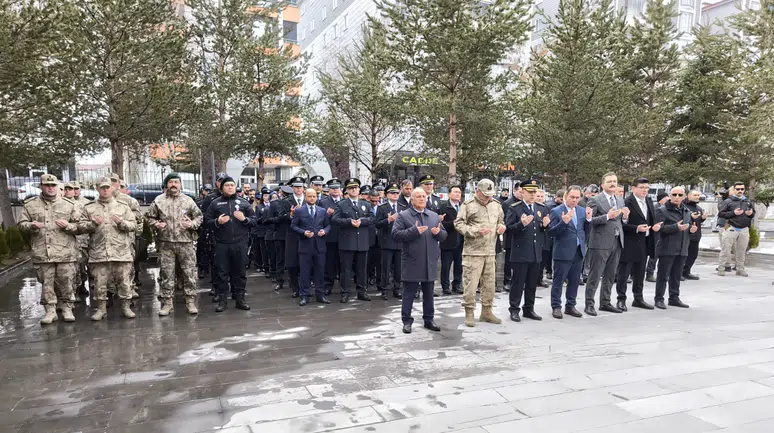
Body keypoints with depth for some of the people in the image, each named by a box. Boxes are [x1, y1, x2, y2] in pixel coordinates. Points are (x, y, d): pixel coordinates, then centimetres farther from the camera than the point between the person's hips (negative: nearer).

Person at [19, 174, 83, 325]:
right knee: (46, 283, 4)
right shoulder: (30, 205, 10)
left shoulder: (69, 204, 8)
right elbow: (21, 224, 12)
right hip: (42, 253, 1)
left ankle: (67, 309, 14)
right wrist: (31, 226, -10)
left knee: (66, 282, 1)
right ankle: (50, 311, 13)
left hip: (65, 252, -1)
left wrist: (68, 226, -11)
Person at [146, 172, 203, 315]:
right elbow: (150, 217, 14)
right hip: (165, 243, 0)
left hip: (185, 242, 0)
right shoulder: (158, 201, 8)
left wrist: (192, 224, -8)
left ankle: (191, 301, 10)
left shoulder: (188, 200, 8)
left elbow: (199, 217, 11)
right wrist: (156, 224, -6)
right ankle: (167, 302, 14)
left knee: (189, 273, 1)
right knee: (167, 274, 5)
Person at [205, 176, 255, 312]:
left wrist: (244, 219, -12)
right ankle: (222, 299, 12)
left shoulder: (243, 203, 9)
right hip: (221, 244, -1)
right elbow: (207, 221, 5)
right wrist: (217, 222, -14)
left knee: (240, 272, 6)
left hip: (240, 244, 1)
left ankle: (240, 298, 15)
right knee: (222, 273, 4)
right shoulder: (215, 203, 8)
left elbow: (254, 221, 7)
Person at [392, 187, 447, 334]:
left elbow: (444, 235, 15)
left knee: (428, 293, 13)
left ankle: (429, 319, 24)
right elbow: (396, 234, -12)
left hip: (430, 262, 4)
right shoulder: (403, 216, -2)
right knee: (409, 293, 3)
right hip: (412, 262, -4)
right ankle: (407, 321, 13)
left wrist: (439, 232, -9)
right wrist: (414, 231, -20)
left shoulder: (434, 216, 14)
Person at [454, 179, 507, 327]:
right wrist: (476, 231, -18)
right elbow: (458, 224, -9)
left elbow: (500, 221, 26)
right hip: (473, 251, -6)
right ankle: (469, 313, 8)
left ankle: (486, 311, 25)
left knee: (489, 282, 12)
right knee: (470, 282, -4)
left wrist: (501, 226, 2)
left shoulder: (496, 205, 13)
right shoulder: (468, 205, -5)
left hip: (490, 251, 6)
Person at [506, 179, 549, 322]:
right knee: (518, 282, 2)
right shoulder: (514, 208, -5)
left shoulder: (542, 208, 11)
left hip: (536, 253, 5)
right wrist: (522, 224, -27)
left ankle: (529, 309, 24)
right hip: (520, 252, -5)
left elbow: (546, 228, 15)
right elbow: (509, 228, -11)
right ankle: (514, 309, 11)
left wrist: (545, 225, -8)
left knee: (532, 283, 13)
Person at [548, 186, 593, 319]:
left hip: (579, 252, 6)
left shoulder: (582, 211, 8)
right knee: (558, 281, 3)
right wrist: (563, 222, -27)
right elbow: (551, 232, -13)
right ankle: (556, 307, 13)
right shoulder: (556, 211, -9)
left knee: (574, 281, 13)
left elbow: (586, 230, 10)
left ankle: (570, 306, 26)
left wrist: (588, 219, -8)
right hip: (563, 252, -6)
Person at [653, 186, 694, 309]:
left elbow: (688, 226, 27)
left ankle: (674, 298, 23)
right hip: (667, 248, -6)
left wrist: (692, 229, 4)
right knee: (663, 275, -2)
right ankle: (659, 299, 5)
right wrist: (676, 227, -27)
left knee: (676, 275, 13)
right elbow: (660, 228, -16)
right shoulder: (662, 210, -7)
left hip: (682, 249, 7)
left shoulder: (687, 211, 16)